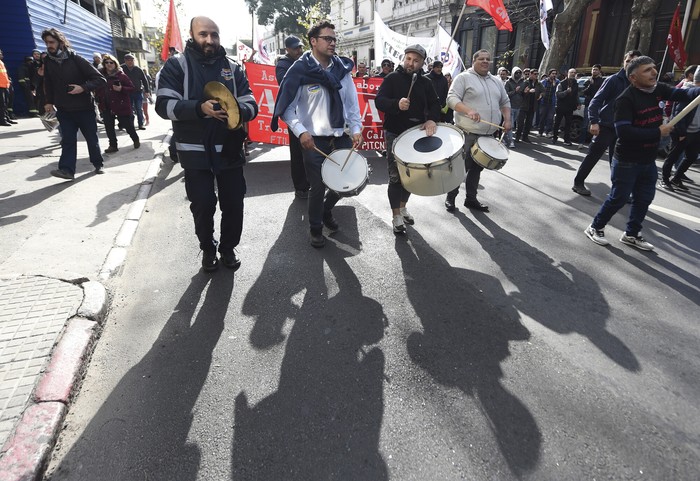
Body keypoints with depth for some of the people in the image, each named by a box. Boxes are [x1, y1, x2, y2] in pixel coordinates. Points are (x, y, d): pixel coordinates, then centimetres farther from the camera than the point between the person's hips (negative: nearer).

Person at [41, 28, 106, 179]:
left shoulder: (76, 59, -10)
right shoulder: (48, 61, 4)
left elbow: (100, 79, -13)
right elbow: (48, 83, 17)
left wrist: (83, 88, -24)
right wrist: (49, 101, 10)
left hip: (84, 108, -3)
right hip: (64, 110, 3)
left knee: (91, 138, 9)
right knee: (67, 140, -4)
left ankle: (98, 164, 25)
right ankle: (67, 169, -9)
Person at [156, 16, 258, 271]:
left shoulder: (232, 67, 8)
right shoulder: (176, 64, -1)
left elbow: (251, 104, 2)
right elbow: (164, 105, -11)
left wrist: (238, 110, -22)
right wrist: (199, 108, -27)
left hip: (229, 150, 2)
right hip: (196, 152, -2)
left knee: (233, 203, 7)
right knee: (203, 205, 5)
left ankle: (228, 247, 29)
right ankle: (208, 249, 29)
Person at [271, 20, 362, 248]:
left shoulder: (342, 67, 5)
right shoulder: (300, 70, -8)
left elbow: (351, 101, 9)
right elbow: (286, 107, -7)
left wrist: (356, 129, -1)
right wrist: (301, 132, -18)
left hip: (341, 135, 5)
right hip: (314, 139, -4)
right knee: (318, 186, 4)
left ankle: (327, 210, 40)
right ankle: (315, 228, 26)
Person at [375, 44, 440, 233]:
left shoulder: (426, 82, 9)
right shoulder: (393, 78, -3)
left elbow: (435, 103, 3)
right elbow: (379, 101, -14)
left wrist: (431, 119, -18)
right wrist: (397, 104, -33)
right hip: (395, 134, -4)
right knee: (396, 176, -3)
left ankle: (402, 207, 32)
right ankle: (396, 216, 6)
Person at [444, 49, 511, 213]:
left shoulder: (496, 81, 17)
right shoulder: (463, 77, -3)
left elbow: (505, 102, 23)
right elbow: (452, 98, -13)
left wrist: (507, 120, 7)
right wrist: (468, 110, -27)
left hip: (488, 135, 6)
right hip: (467, 133, -6)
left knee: (477, 167, 13)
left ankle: (471, 199, 23)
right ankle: (450, 198, 12)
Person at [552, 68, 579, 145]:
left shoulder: (575, 84, 12)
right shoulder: (562, 83, -4)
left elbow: (576, 95, 21)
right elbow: (558, 94, -15)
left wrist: (578, 103, 8)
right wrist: (566, 91, -30)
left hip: (570, 108, 4)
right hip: (560, 107, -4)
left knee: (568, 124, 4)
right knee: (557, 123, 3)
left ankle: (567, 140, 7)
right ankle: (554, 138, 15)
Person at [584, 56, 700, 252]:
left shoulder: (657, 89, 2)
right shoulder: (626, 99, -20)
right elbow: (624, 131, -28)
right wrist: (657, 133, -21)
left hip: (649, 160, 8)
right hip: (627, 161, -7)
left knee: (644, 199, 14)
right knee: (618, 198, 1)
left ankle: (631, 234, 28)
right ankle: (595, 227, 19)